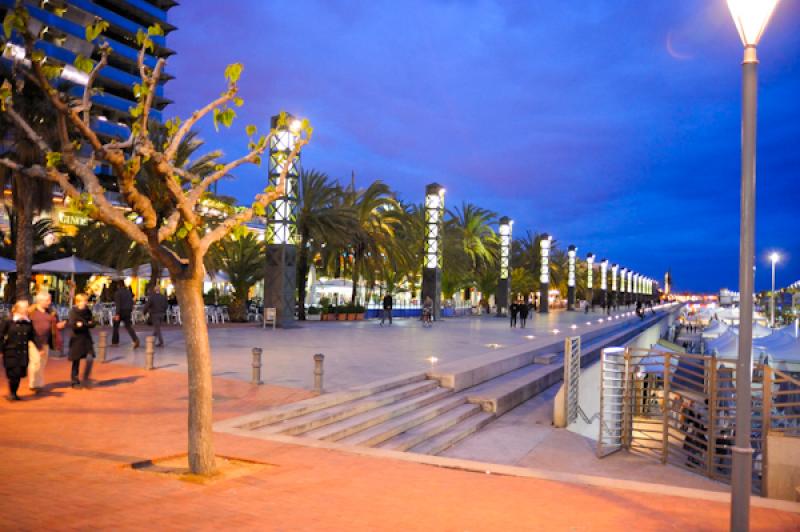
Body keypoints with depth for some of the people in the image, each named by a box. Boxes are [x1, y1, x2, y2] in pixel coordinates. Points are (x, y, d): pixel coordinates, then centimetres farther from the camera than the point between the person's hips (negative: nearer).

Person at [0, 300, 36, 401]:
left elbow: (32, 337, 9)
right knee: (14, 373, -7)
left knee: (19, 374, 7)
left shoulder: (28, 323, 3)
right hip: (11, 352, -4)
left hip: (23, 353, 4)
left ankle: (14, 393, 23)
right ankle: (11, 393, 12)